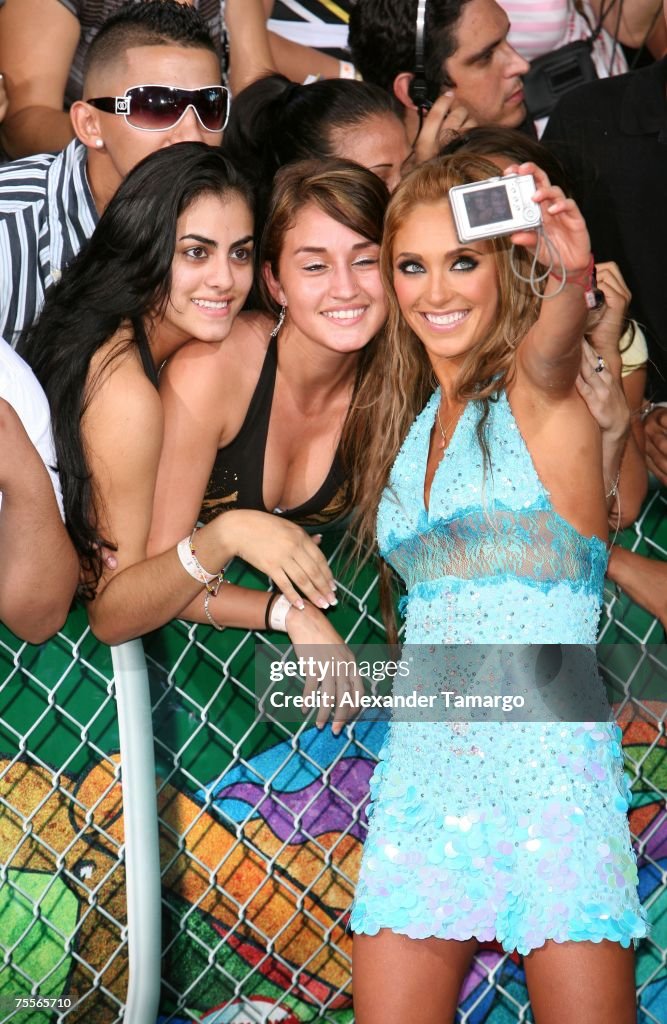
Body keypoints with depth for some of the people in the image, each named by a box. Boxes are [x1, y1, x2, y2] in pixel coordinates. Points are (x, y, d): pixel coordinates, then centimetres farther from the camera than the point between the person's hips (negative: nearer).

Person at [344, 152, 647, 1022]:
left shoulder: (534, 394, -4)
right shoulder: (407, 419, 16)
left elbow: (549, 348, -26)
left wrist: (571, 277, -47)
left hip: (549, 762, -5)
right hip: (425, 765, 5)